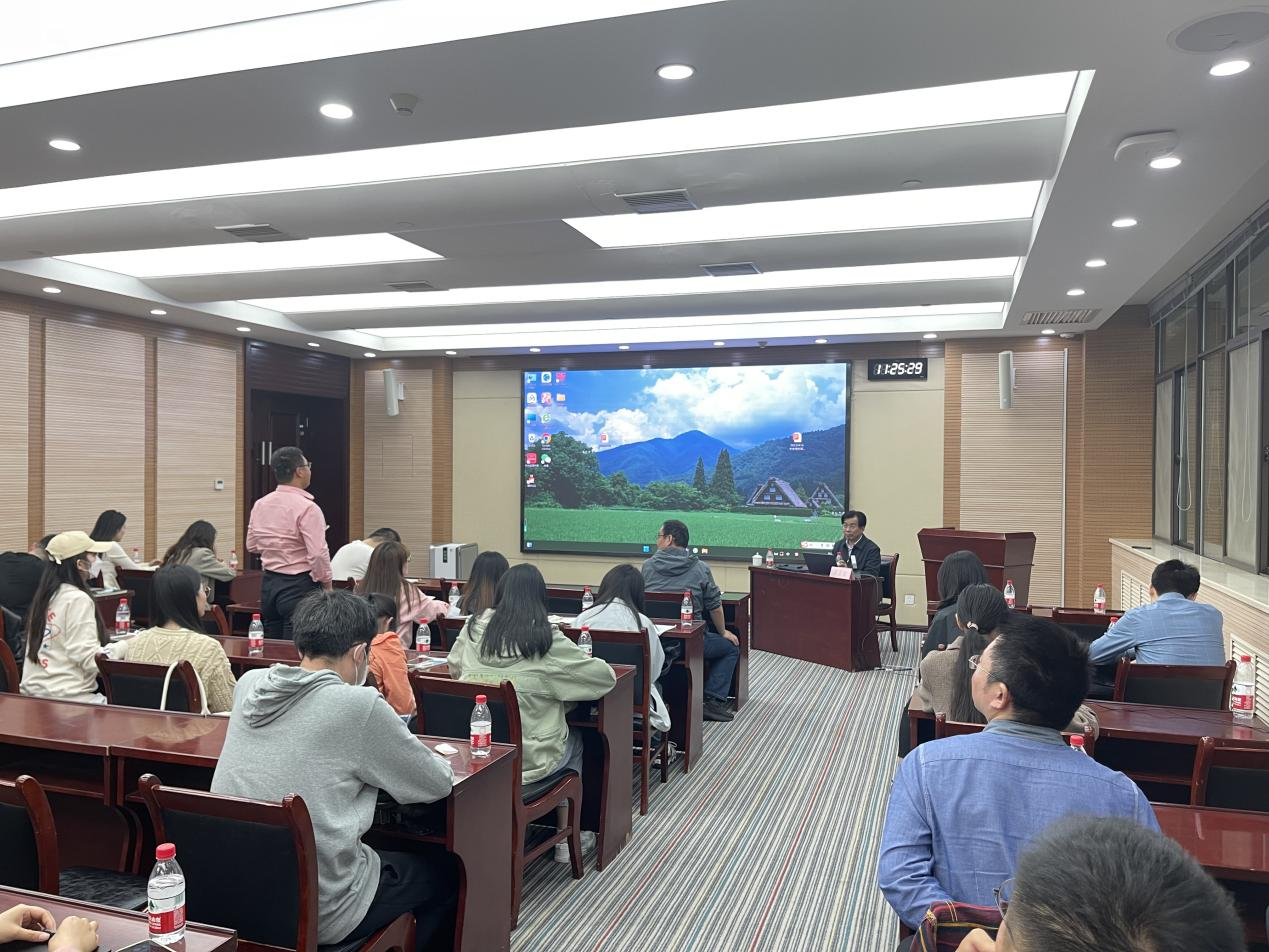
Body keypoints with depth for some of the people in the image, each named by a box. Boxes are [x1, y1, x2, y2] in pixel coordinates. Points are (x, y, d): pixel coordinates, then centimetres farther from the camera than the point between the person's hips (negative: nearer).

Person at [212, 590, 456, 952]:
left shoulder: (248, 684, -1)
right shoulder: (359, 706, -19)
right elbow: (440, 783, -6)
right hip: (318, 915, -7)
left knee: (383, 853, 31)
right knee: (444, 870, 18)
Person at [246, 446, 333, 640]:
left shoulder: (260, 504, 6)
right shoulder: (307, 508, -16)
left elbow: (252, 545, 17)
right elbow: (318, 554, -19)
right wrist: (327, 586, -7)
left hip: (269, 582, 7)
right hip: (299, 586, -7)